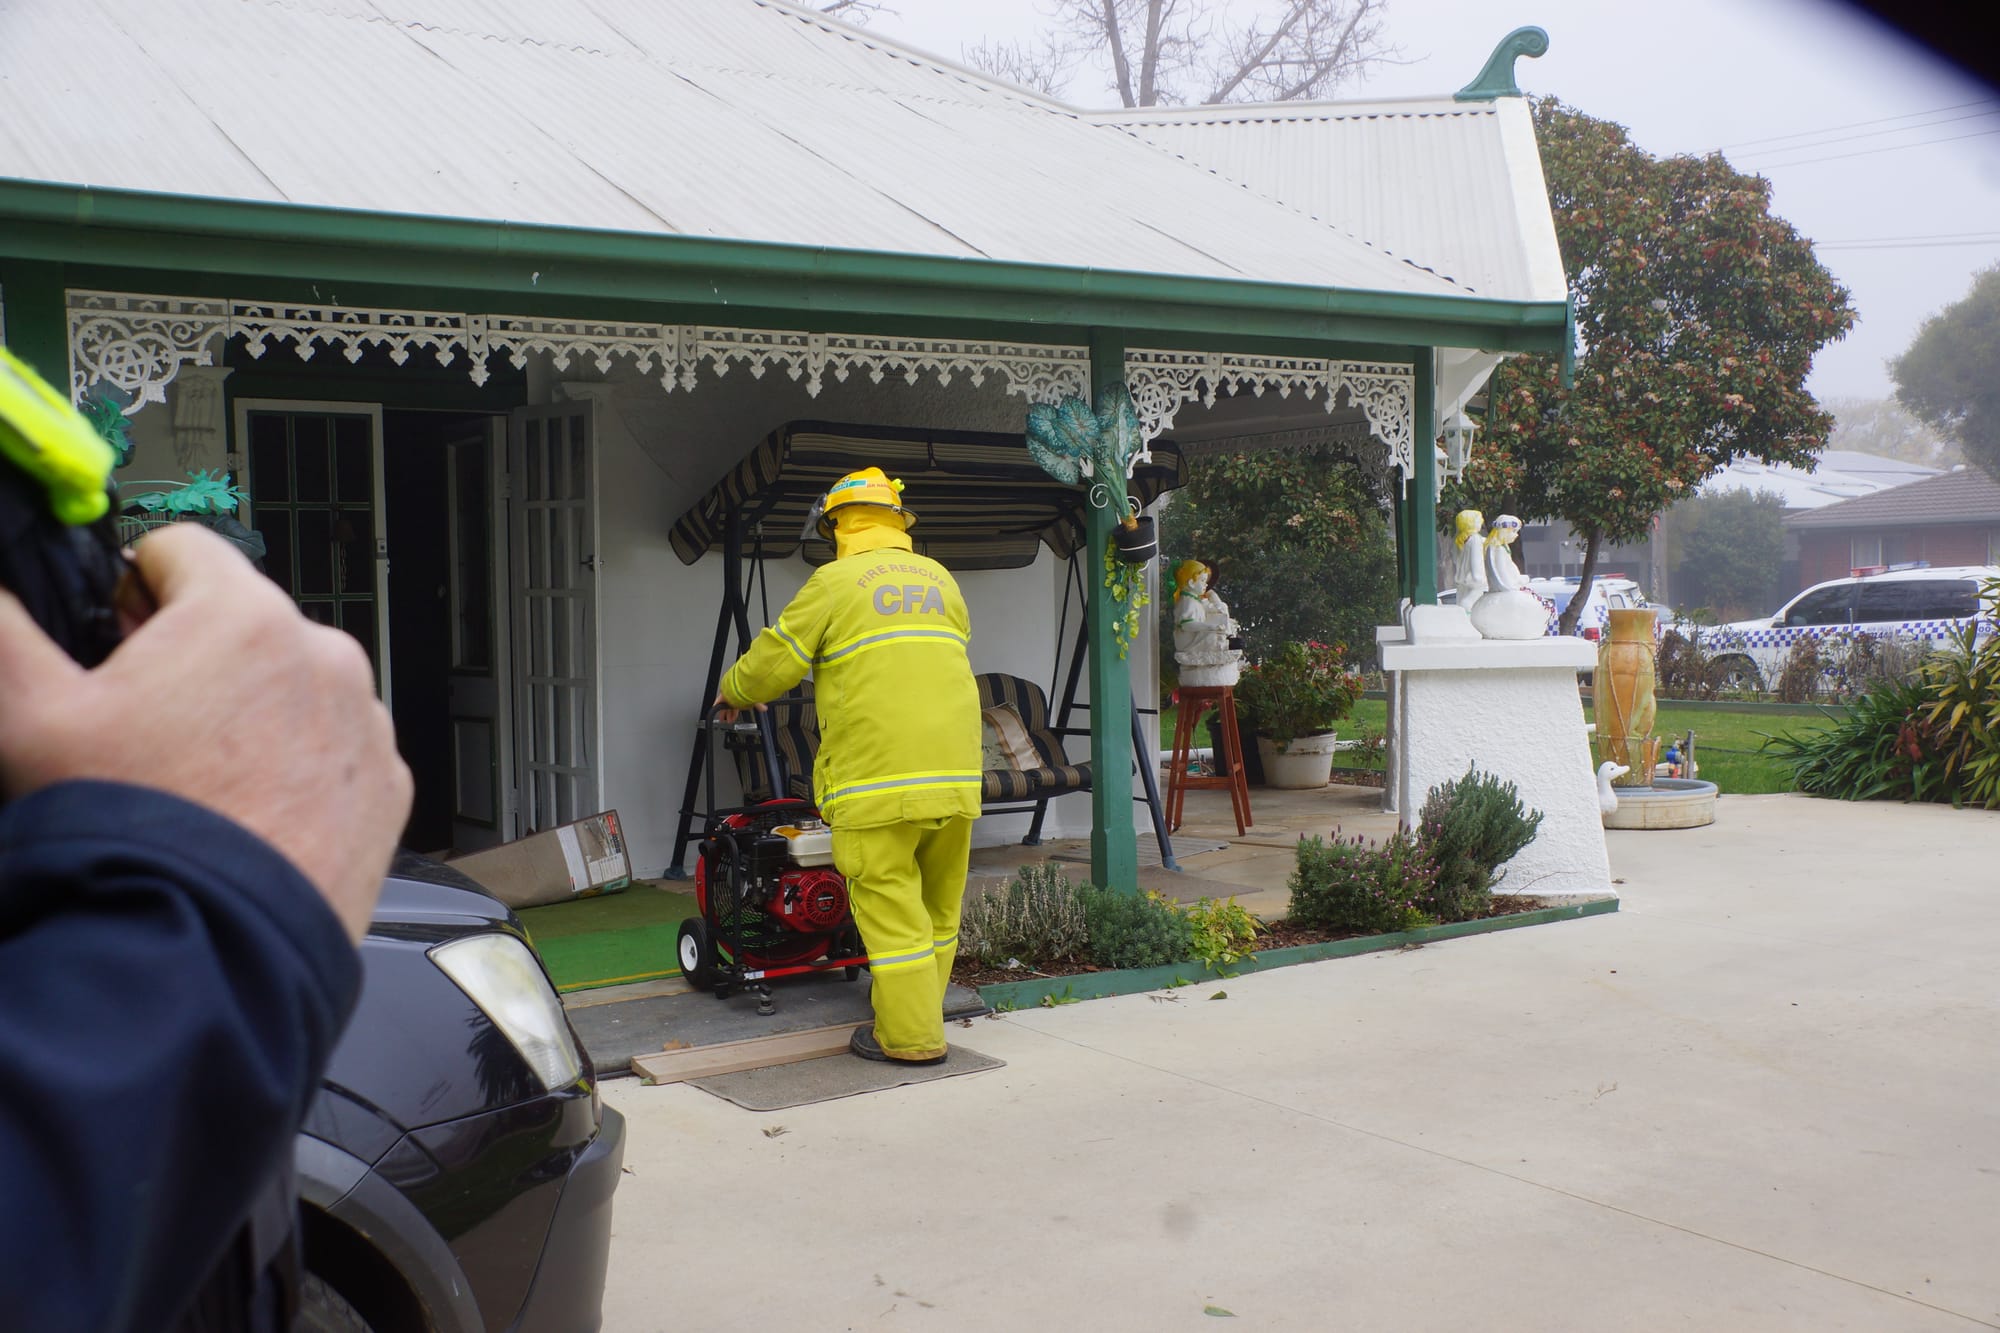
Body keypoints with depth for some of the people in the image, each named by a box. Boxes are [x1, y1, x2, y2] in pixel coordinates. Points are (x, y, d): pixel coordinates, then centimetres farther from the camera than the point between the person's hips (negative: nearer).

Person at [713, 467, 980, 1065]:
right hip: (955, 767, 6)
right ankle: (920, 1010, 26)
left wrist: (733, 691, 25)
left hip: (878, 772, -6)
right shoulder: (939, 579, 17)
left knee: (888, 899, -1)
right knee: (938, 899, 14)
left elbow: (773, 663, 3)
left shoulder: (835, 582, 0)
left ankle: (909, 1034, 1)